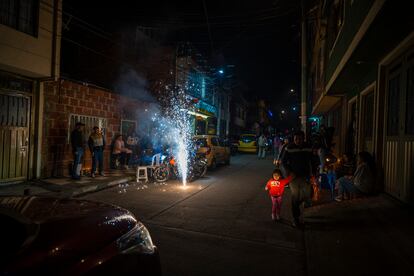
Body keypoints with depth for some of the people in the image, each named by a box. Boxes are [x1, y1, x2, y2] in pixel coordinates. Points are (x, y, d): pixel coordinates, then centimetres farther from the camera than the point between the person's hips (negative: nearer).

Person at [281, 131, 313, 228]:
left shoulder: (308, 148, 1)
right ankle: (296, 219, 14)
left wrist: (309, 174, 5)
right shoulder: (289, 148, -10)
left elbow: (310, 161, 12)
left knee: (306, 196, 4)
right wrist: (289, 172, -12)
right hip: (294, 176, -3)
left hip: (305, 176, 4)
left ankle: (296, 205, 37)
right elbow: (283, 161, -3)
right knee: (295, 196, -1)